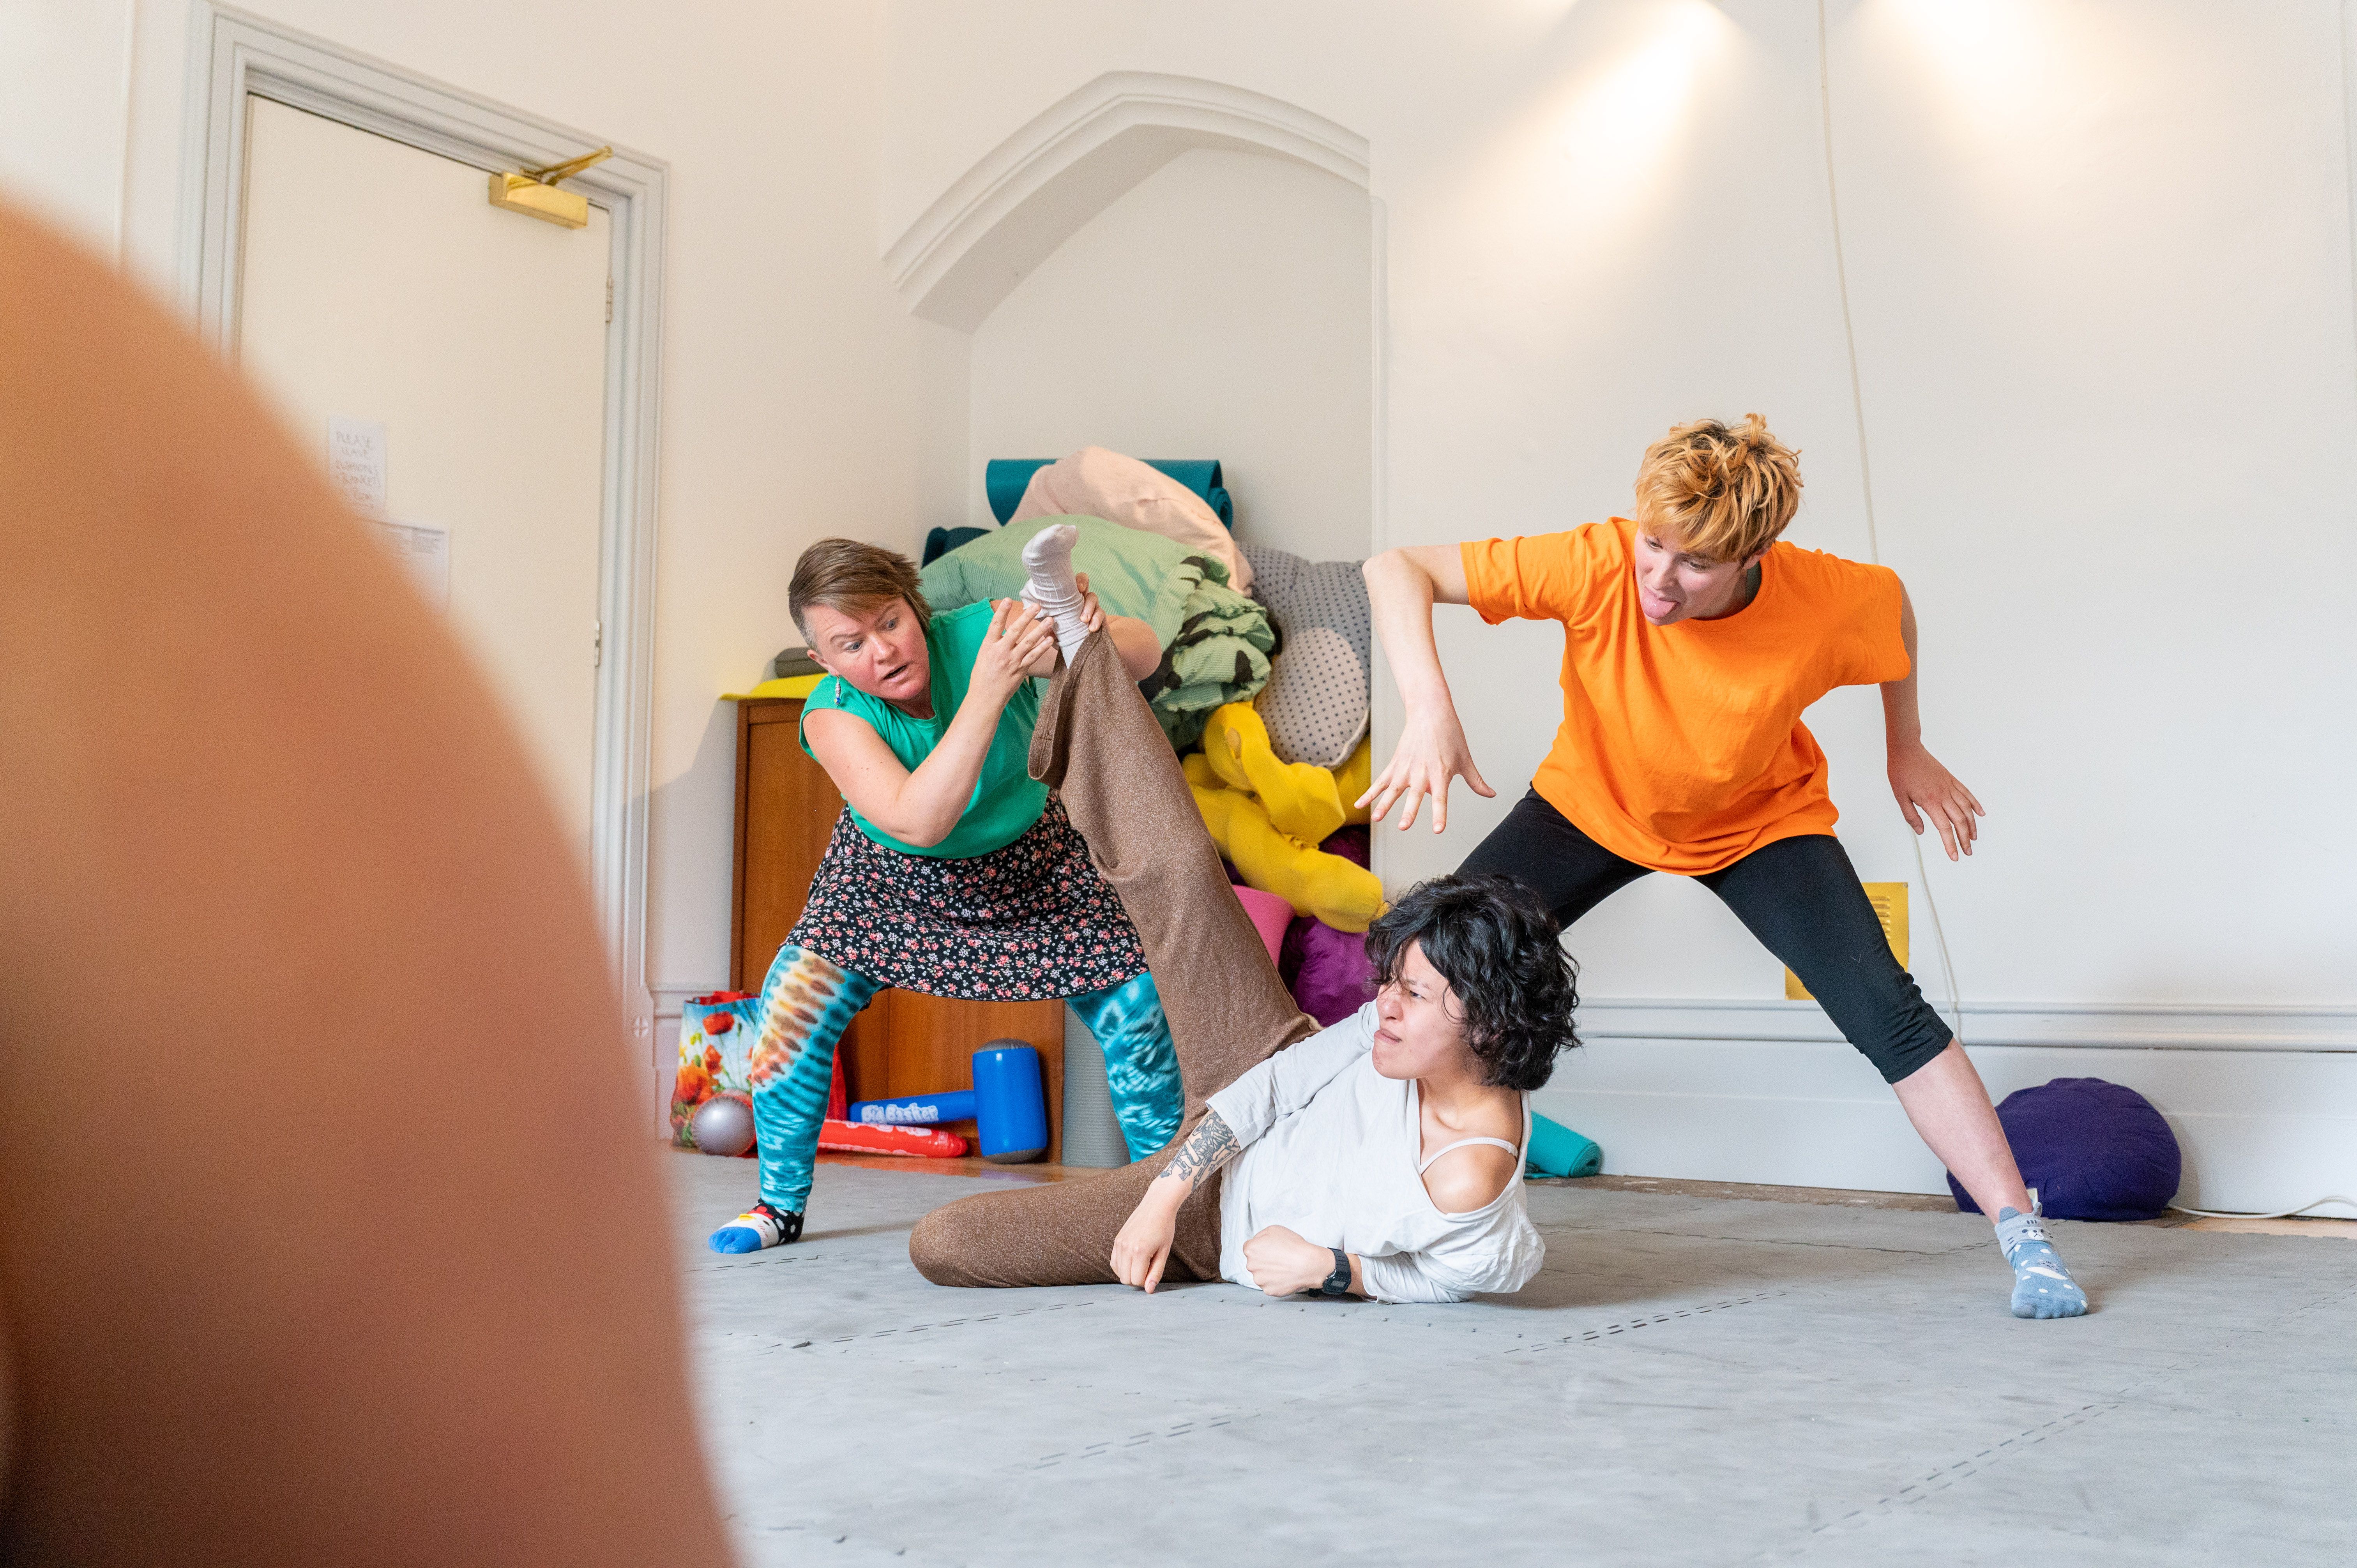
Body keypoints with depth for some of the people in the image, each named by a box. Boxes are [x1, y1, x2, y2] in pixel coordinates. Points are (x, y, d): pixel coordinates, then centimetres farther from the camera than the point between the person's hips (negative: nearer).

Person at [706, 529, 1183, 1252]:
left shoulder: (979, 631, -28)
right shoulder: (834, 716, -28)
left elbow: (1145, 655, -30)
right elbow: (917, 823, -45)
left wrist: (1096, 636, -55)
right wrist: (988, 692, -54)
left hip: (1032, 861, 0)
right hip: (898, 880, 0)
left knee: (1139, 1003, -11)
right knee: (793, 1011, -12)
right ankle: (780, 1205, 10)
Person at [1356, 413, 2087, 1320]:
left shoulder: (1827, 603, -30)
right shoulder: (1597, 568, -35)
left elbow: (1894, 601, -3)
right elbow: (1398, 571, -34)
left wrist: (1906, 749, 5)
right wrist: (1428, 711, -49)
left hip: (1761, 825, 0)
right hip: (1590, 804, 0)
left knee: (1890, 1016, -16)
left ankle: (2024, 1240, -1)